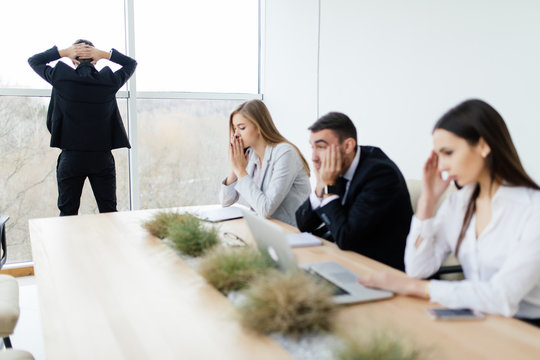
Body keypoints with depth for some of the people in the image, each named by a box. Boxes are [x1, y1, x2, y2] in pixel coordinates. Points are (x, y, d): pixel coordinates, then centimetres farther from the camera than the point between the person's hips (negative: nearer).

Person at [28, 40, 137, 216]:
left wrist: (64, 52, 2)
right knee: (109, 213, 7)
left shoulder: (61, 78, -6)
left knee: (67, 213, 8)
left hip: (71, 159, 0)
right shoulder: (109, 80, -5)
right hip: (102, 159, 1)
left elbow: (34, 61, 13)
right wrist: (104, 54, 2)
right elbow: (131, 63, 15)